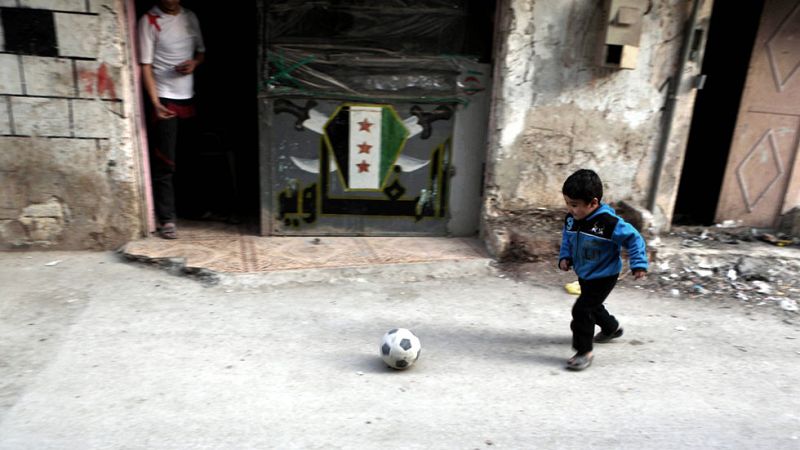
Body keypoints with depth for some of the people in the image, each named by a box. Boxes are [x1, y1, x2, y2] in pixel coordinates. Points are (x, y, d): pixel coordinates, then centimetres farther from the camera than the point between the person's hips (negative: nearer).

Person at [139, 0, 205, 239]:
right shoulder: (149, 21, -8)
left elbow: (201, 50, 19)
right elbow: (145, 65, -11)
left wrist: (194, 62, -5)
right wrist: (155, 102, -21)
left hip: (188, 98, 5)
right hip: (165, 99, -5)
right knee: (165, 163, -5)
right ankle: (167, 219, 0)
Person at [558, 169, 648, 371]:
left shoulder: (609, 223, -30)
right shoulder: (571, 219, -11)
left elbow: (633, 238, -20)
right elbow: (567, 239, 8)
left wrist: (639, 264, -19)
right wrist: (565, 257, -5)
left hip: (604, 276, -8)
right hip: (584, 274, 8)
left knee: (581, 309, -13)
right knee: (592, 306, 27)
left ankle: (584, 351, 3)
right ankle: (612, 328, 57)